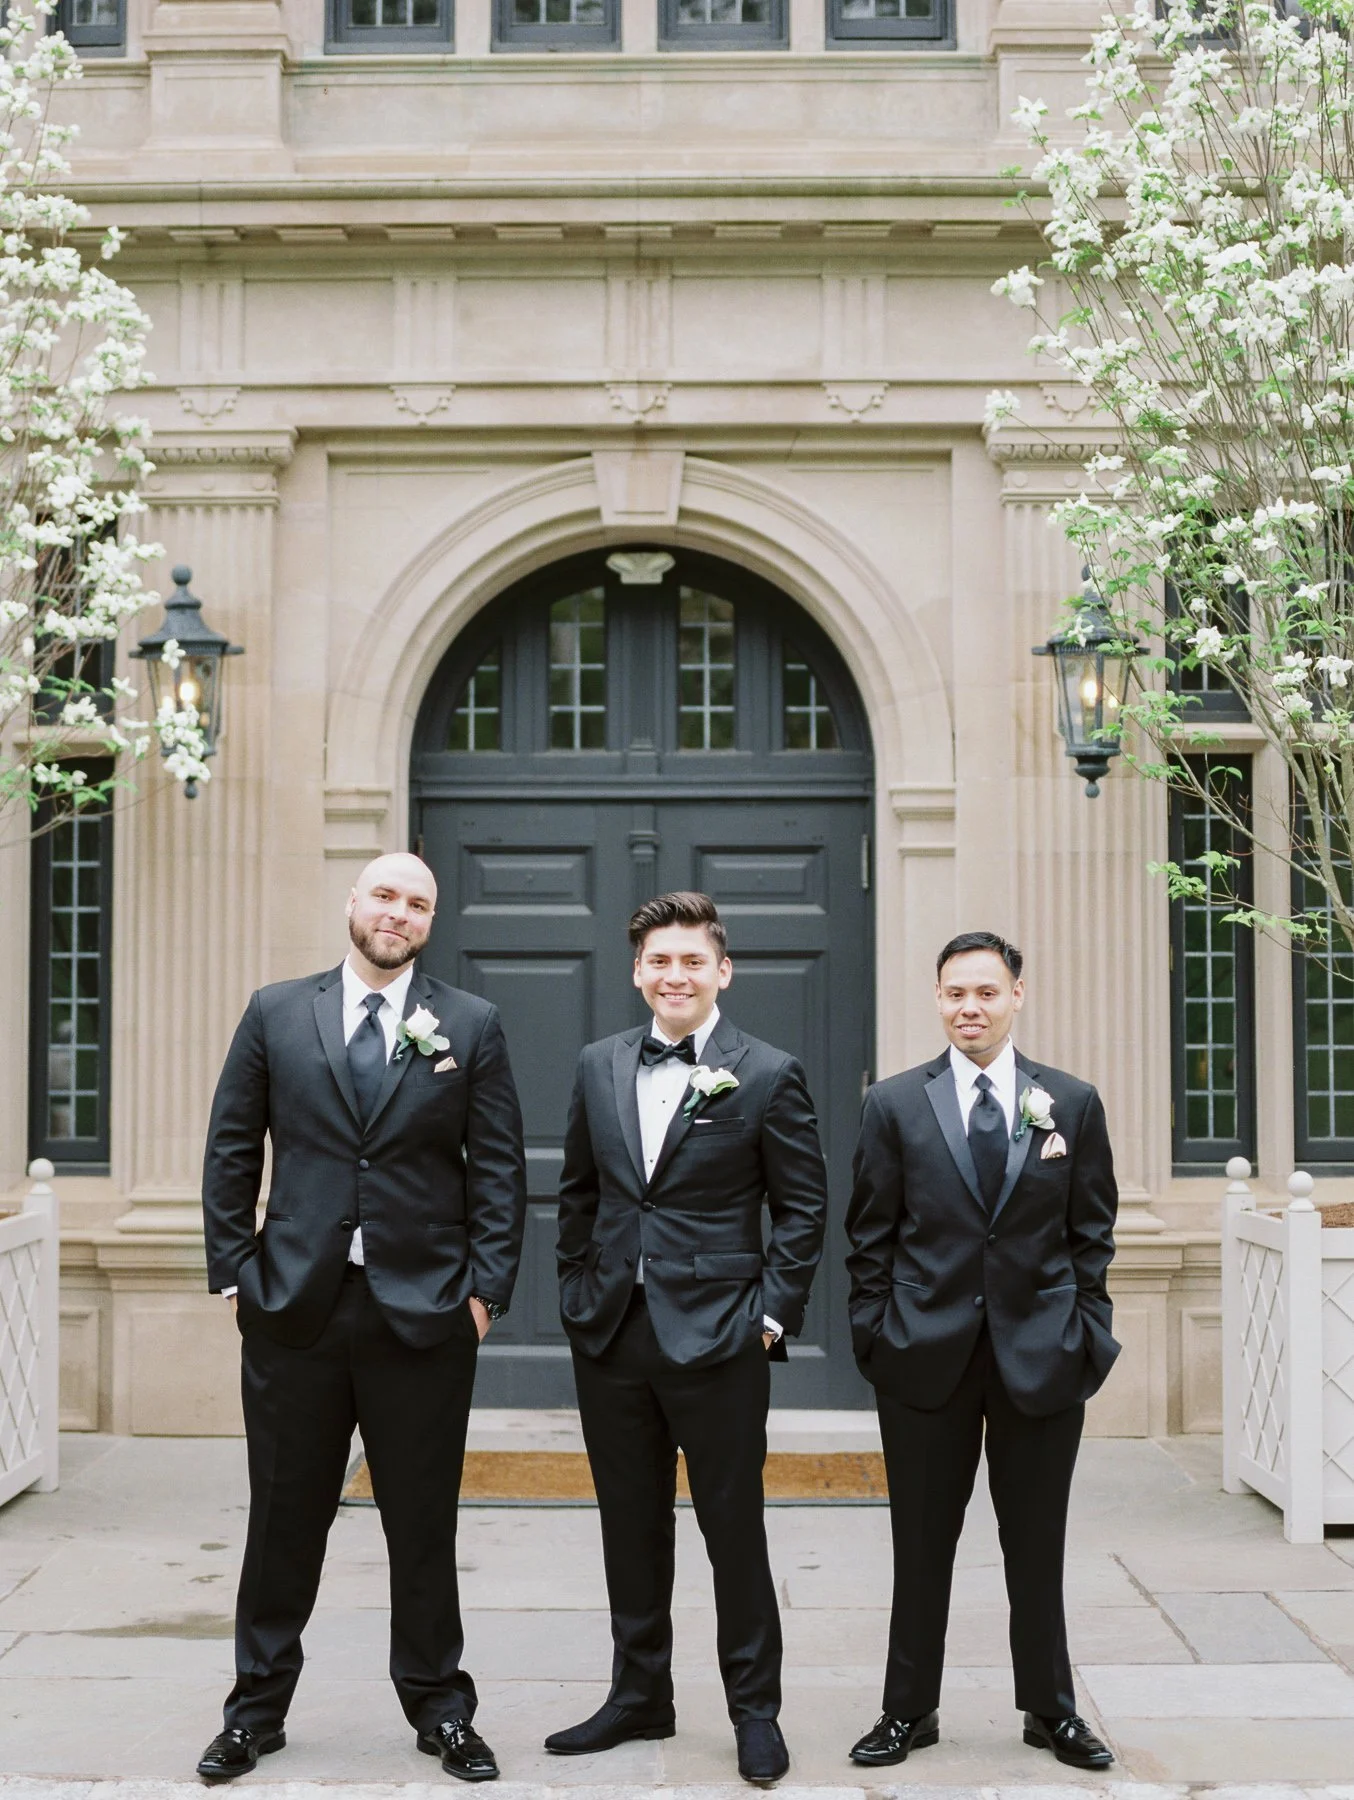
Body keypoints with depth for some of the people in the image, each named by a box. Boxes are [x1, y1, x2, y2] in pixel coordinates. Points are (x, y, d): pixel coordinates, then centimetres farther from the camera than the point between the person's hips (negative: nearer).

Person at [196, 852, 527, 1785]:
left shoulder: (471, 1025, 3)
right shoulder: (276, 1013, 5)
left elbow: (500, 1167, 2)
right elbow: (232, 1151, 7)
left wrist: (486, 1288, -4)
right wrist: (233, 1270, 1)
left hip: (424, 1312, -1)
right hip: (293, 1306, 1)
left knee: (424, 1524, 9)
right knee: (284, 1517, 11)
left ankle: (440, 1707, 25)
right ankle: (258, 1708, 27)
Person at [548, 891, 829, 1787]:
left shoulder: (769, 1074, -5)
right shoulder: (599, 1067, 8)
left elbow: (803, 1206, -3)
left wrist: (773, 1313, -8)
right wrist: (579, 1293, 10)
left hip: (716, 1339, -4)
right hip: (611, 1335, 5)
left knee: (734, 1529, 5)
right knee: (632, 1526, 15)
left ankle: (756, 1708, 20)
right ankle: (639, 1696, 29)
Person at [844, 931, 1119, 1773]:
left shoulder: (1074, 1103, 3)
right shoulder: (895, 1104, 1)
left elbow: (1092, 1234, 6)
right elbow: (871, 1237, 3)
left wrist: (1087, 1334, 1)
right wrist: (876, 1338, -1)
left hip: (1042, 1355, 0)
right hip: (928, 1354, 0)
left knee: (1037, 1545, 11)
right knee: (921, 1545, 9)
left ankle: (1051, 1708, 27)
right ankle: (910, 1710, 23)